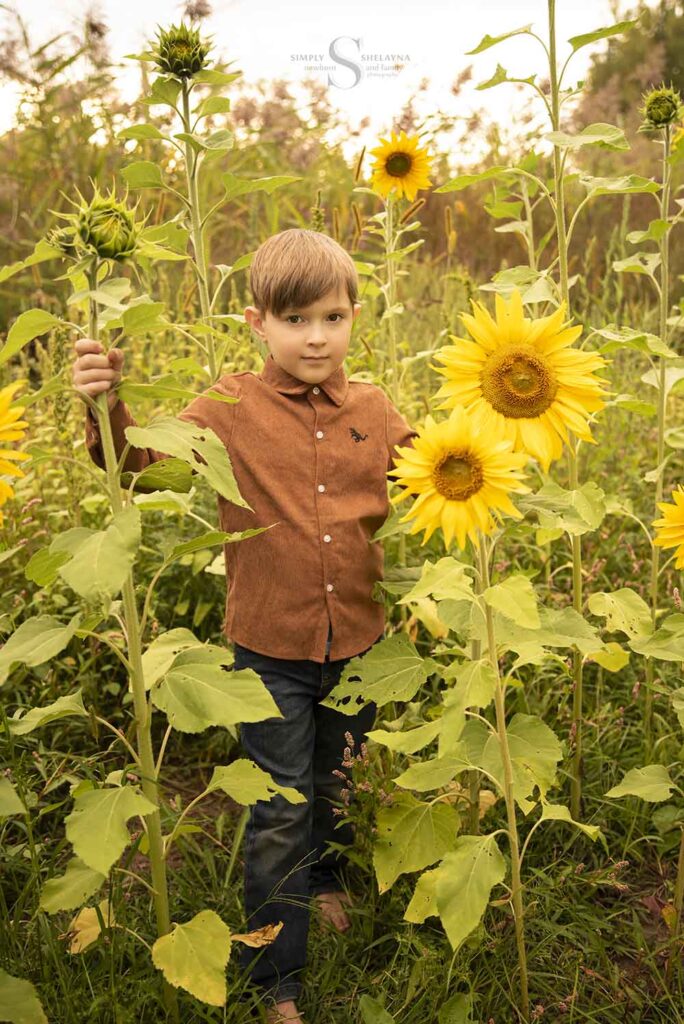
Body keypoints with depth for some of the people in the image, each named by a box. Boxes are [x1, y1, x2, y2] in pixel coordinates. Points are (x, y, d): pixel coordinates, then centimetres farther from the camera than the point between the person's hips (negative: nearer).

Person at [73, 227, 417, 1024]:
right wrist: (107, 405, -28)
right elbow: (141, 459, -10)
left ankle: (326, 877, 57)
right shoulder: (232, 408, -9)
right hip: (271, 649, -3)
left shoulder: (373, 411, 0)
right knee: (279, 813, 6)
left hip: (359, 642, 3)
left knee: (342, 787, 24)